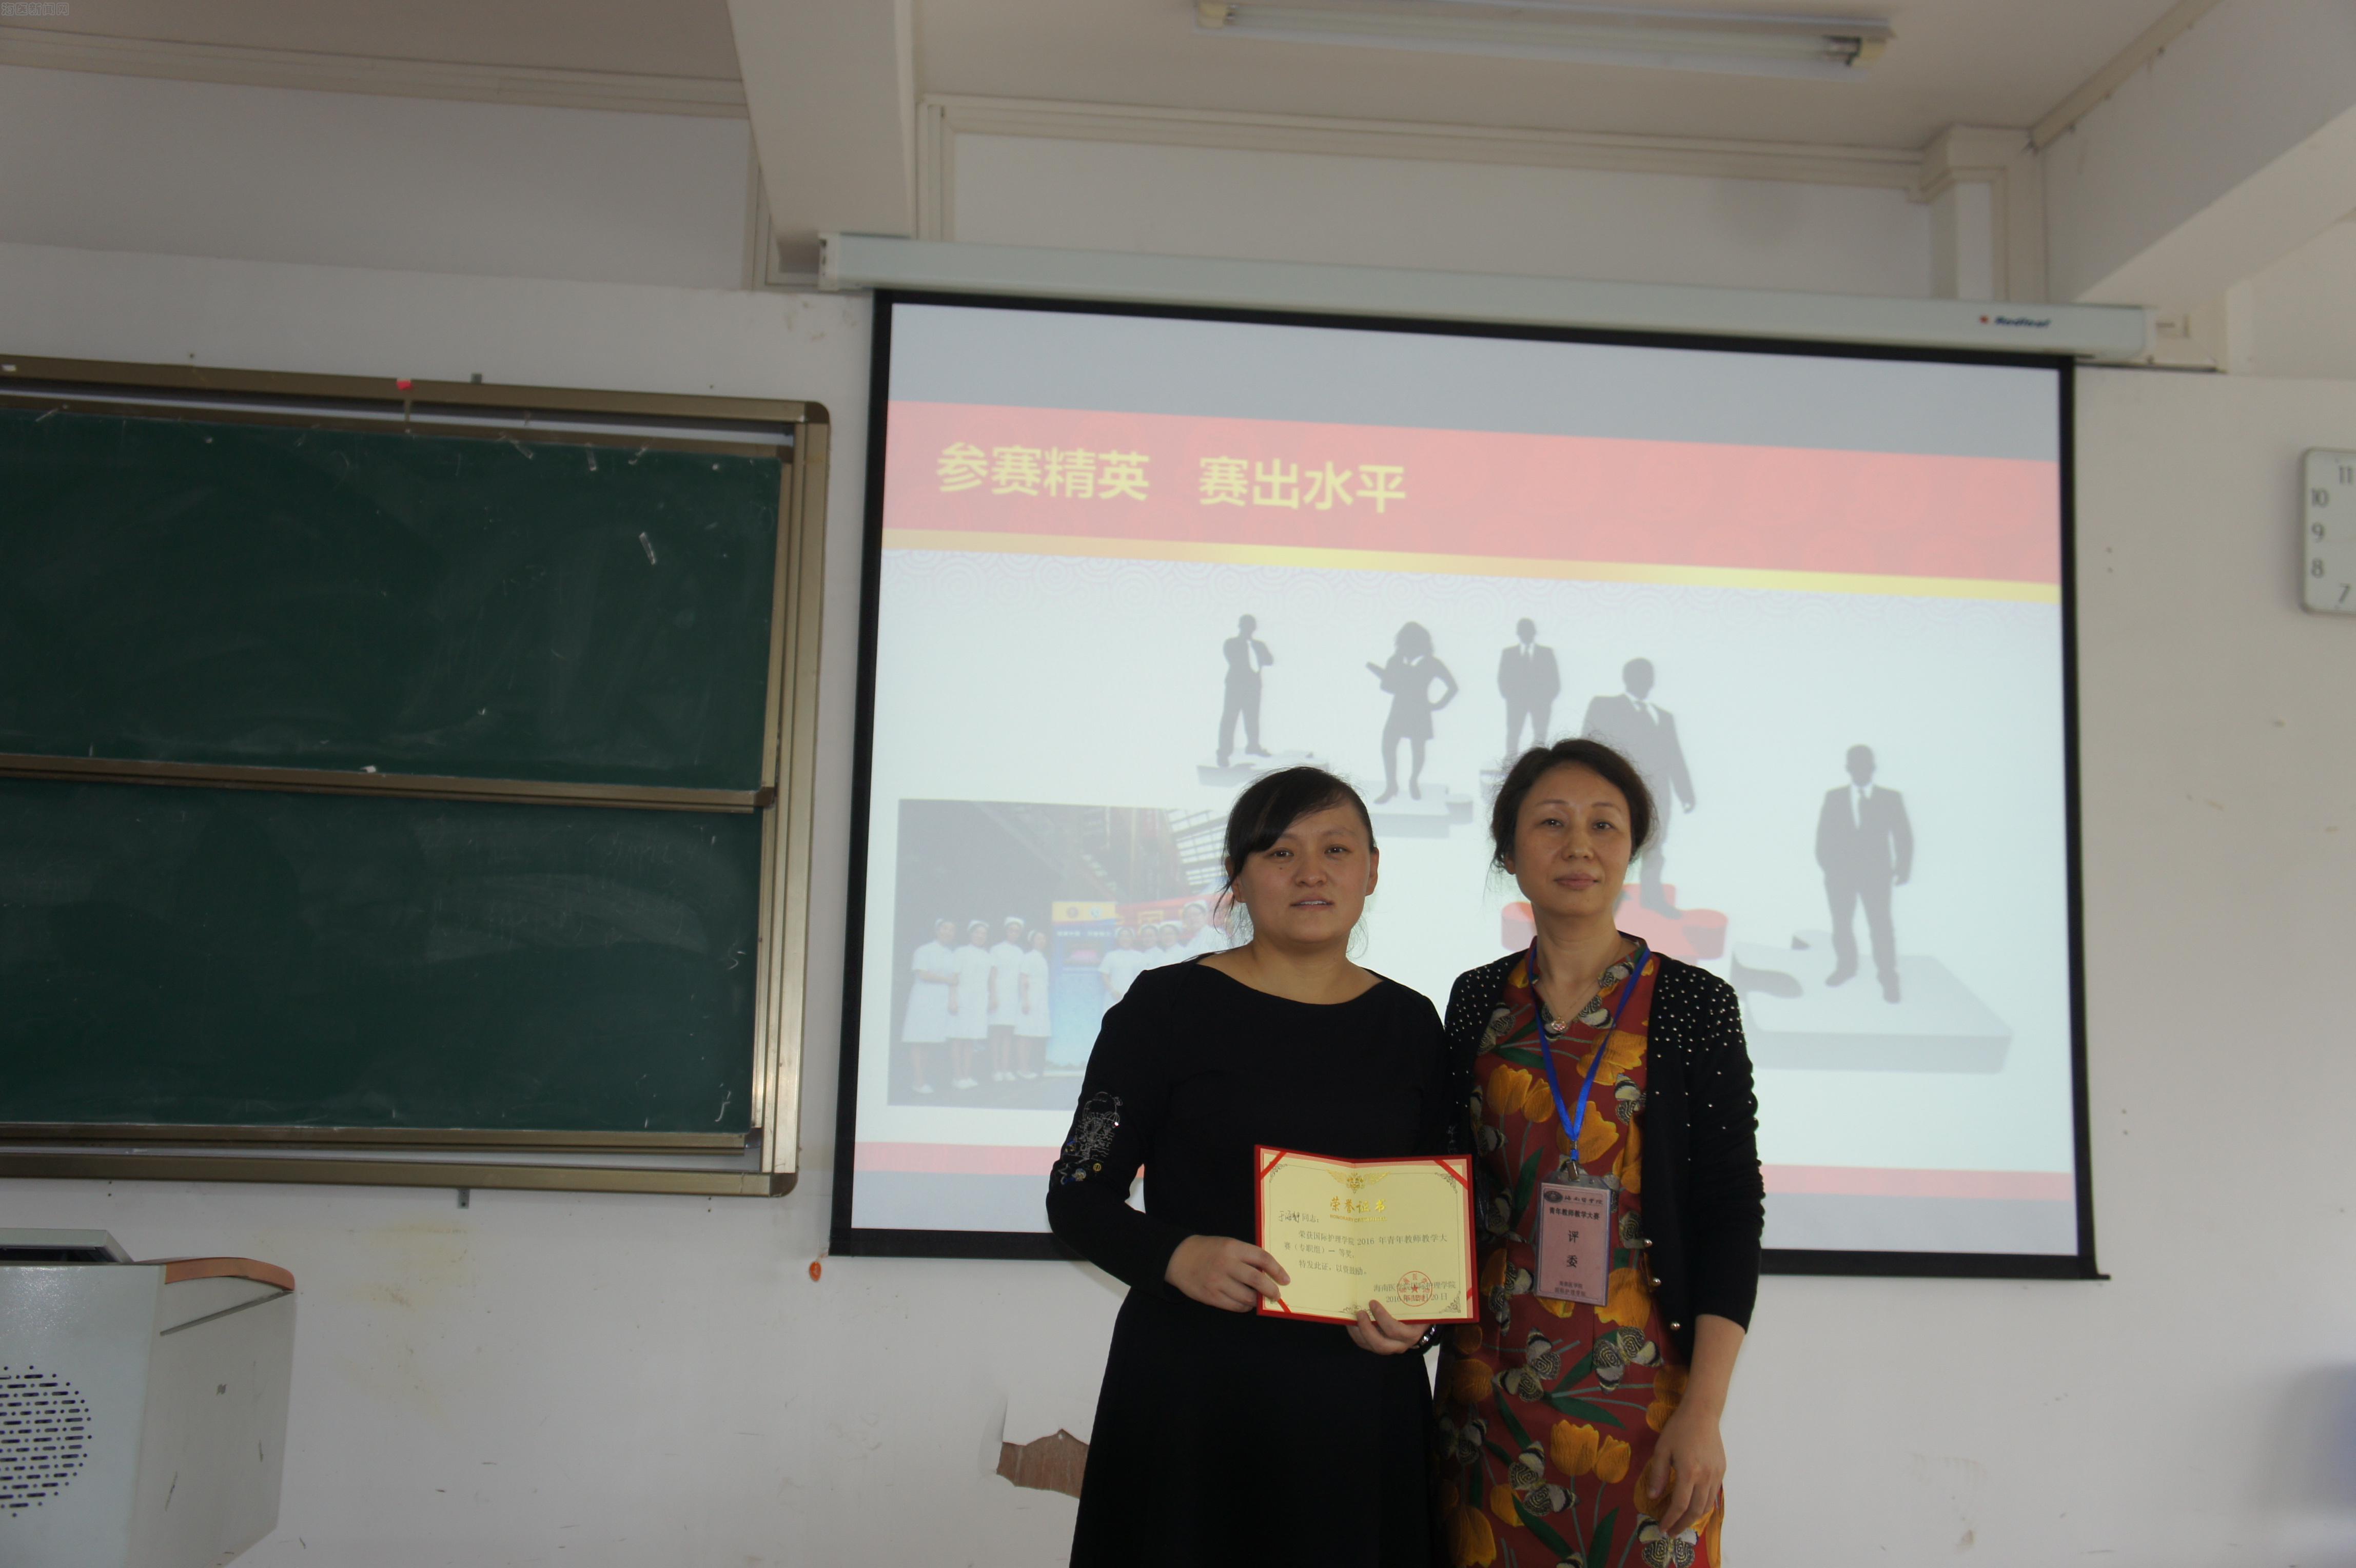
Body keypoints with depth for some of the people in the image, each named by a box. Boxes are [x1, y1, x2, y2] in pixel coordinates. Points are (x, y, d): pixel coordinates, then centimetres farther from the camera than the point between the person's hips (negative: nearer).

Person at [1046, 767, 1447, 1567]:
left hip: (1361, 1390, 3)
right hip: (1190, 1387, -3)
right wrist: (1177, 1257, -20)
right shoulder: (1168, 1006, -1)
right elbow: (1077, 1196, -2)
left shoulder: (1409, 1022, 9)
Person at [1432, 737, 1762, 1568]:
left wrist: (1704, 1412, -12)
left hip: (1643, 1386, -2)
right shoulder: (1477, 1000, 6)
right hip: (1492, 1382, 3)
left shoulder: (1692, 1002, -3)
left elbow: (1732, 1209, -5)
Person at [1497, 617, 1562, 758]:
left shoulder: (1547, 653, 12)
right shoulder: (1508, 654, 13)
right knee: (1513, 736, -10)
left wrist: (1548, 699, -4)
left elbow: (1555, 679, 8)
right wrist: (1509, 697, -5)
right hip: (1516, 702, 0)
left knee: (1540, 735, -11)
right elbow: (1502, 679, 9)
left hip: (1541, 702, 0)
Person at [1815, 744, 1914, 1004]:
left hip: (1876, 874, -2)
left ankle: (1888, 978, 0)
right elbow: (1823, 837, 7)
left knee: (1881, 926, -7)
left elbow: (1904, 836, 4)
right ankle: (1846, 968, 24)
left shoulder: (1891, 799, 4)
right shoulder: (1834, 798, 7)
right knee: (1842, 924, 8)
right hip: (1841, 873, 2)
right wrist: (1828, 867, -5)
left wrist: (1903, 868, -6)